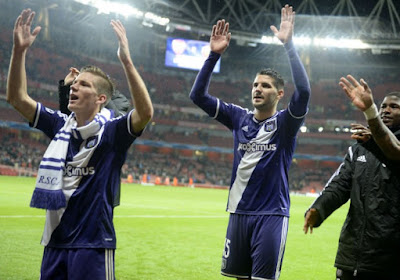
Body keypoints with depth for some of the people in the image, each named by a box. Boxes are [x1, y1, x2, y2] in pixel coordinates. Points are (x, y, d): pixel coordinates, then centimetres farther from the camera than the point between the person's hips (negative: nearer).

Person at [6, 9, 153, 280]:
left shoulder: (112, 132, -8)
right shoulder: (60, 125, 7)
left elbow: (145, 112, -27)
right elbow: (17, 97, 4)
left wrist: (127, 61, -34)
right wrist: (19, 50, -7)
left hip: (93, 244, -5)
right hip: (55, 241, 5)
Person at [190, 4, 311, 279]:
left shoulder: (285, 122, -4)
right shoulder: (239, 118, 7)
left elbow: (304, 91, -23)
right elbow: (198, 95, 2)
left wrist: (288, 44, -25)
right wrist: (214, 54, -8)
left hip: (271, 214, -4)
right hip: (239, 212, 4)